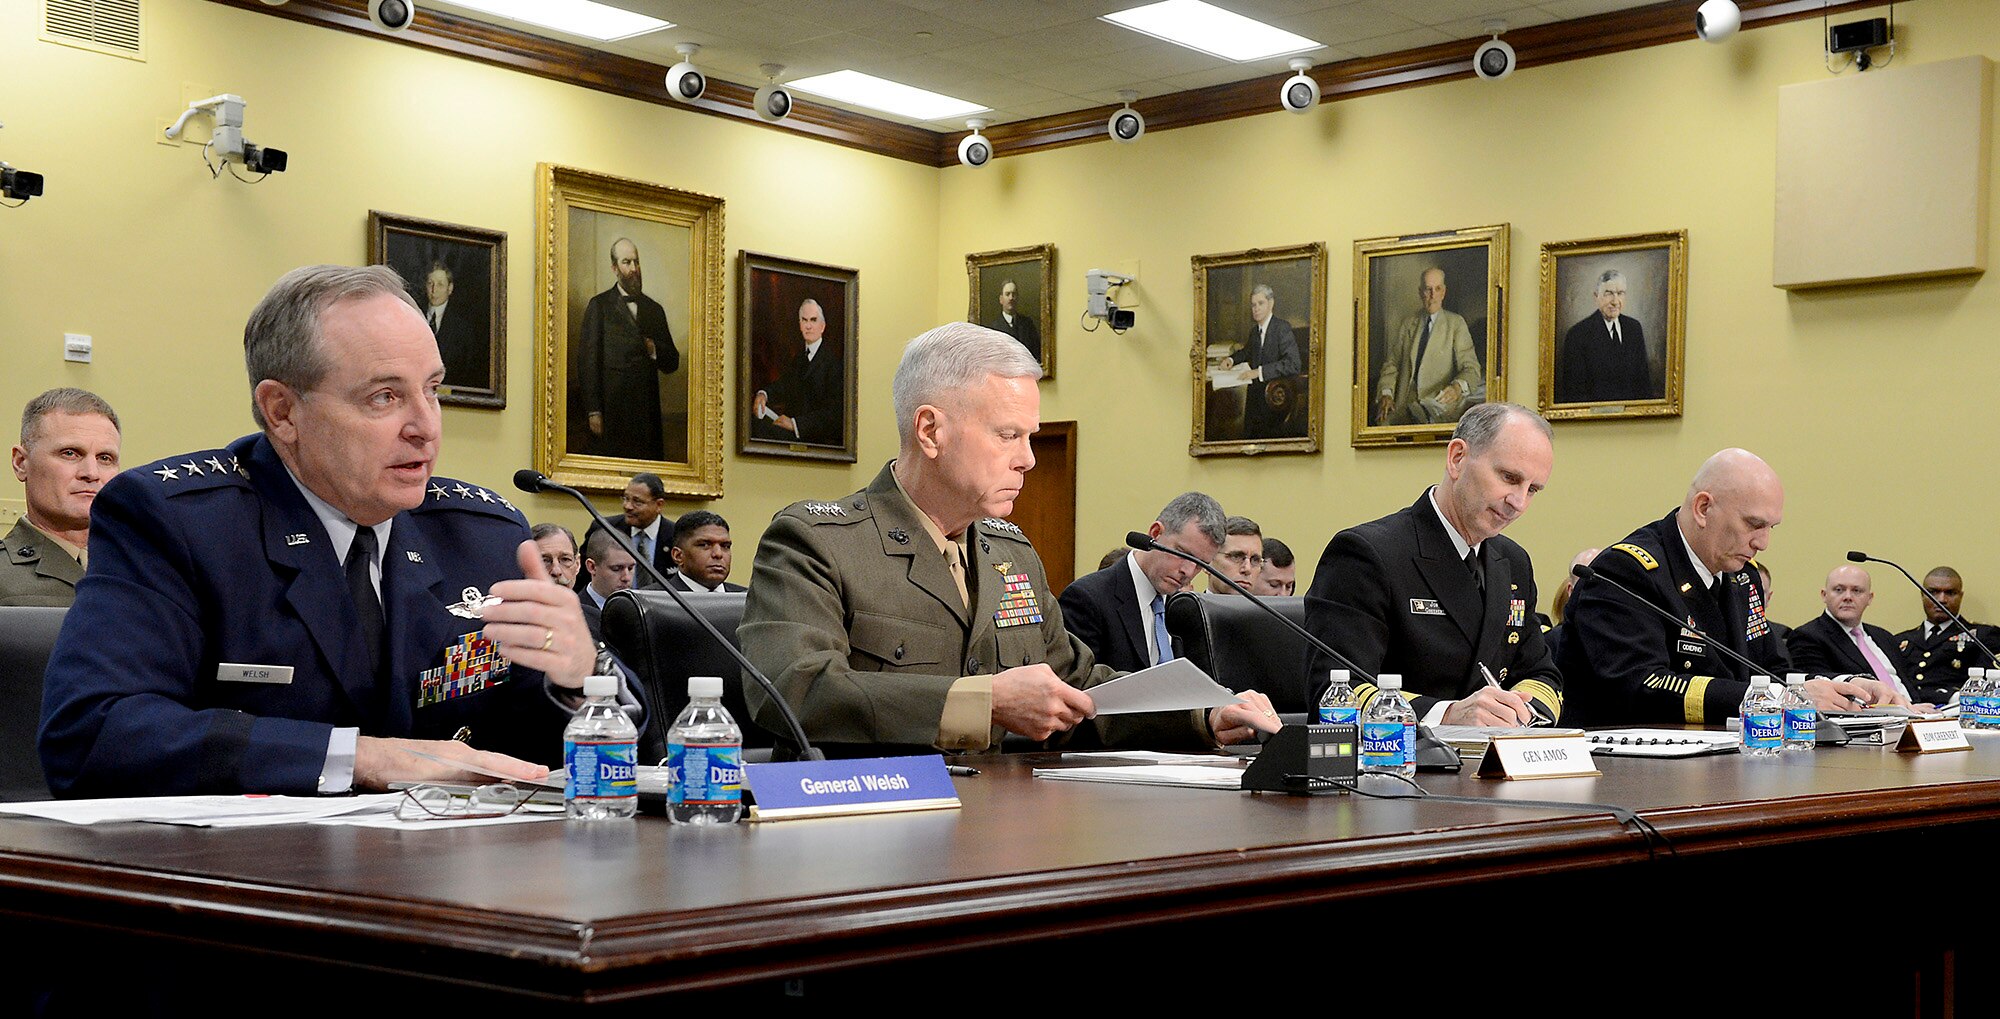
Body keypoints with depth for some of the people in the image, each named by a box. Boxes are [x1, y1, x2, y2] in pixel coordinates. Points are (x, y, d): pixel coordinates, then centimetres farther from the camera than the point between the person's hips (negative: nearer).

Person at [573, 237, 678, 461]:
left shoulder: (654, 310, 18)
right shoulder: (599, 306, 5)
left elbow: (672, 363, 20)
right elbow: (587, 360, -2)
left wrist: (655, 350, -3)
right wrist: (593, 411, -10)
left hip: (646, 414, 4)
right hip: (610, 412, -4)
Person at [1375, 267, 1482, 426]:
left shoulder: (1456, 324, 6)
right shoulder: (1408, 324, 18)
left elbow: (1471, 367, -1)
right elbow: (1392, 363, 16)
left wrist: (1458, 386, -25)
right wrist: (1386, 393, -4)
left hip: (1439, 408, -3)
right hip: (1404, 406, 3)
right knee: (1383, 422, -26)